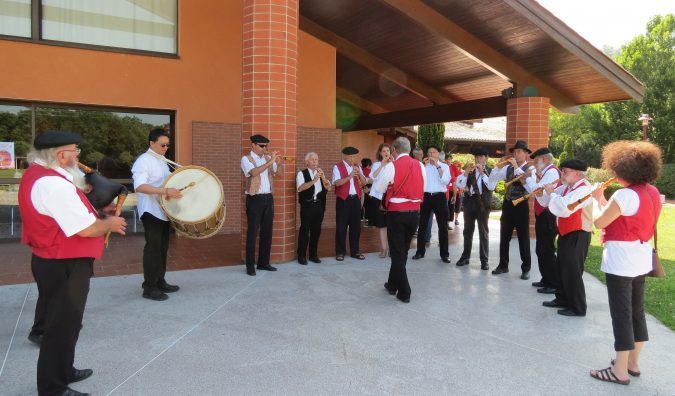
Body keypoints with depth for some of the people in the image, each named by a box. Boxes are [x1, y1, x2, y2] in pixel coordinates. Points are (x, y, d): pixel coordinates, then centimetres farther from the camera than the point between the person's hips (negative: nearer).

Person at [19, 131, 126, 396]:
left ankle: (62, 372, 41)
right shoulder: (55, 185, -27)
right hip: (64, 266, -11)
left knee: (63, 322, 24)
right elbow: (86, 229, -27)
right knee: (62, 325, 4)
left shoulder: (38, 174, 6)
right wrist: (110, 224, -9)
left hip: (51, 261, 11)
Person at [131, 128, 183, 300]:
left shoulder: (161, 161, 15)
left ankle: (160, 281, 23)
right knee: (153, 248, -6)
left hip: (164, 211, 9)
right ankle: (149, 288, 1)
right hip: (151, 211, -9)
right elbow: (139, 187, -26)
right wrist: (165, 191, -34)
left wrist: (174, 190, 11)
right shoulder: (143, 161, -14)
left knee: (163, 247, 13)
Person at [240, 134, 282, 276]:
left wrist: (278, 163, -5)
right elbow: (254, 172, -23)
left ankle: (263, 262, 22)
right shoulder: (246, 159, -5)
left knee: (267, 231, 11)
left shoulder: (267, 158, 11)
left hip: (268, 198, 6)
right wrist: (270, 162, -24)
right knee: (252, 232, -2)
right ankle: (250, 266, 5)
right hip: (254, 199, -6)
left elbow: (276, 173, 15)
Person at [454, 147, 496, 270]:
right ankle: (465, 257, 22)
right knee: (467, 231, 11)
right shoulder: (469, 170, 10)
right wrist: (466, 172, -12)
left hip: (483, 203, -3)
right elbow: (459, 185, -1)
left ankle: (484, 260, 8)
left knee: (483, 232, 2)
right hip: (469, 201, 3)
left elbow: (492, 186, -14)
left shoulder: (490, 171, 2)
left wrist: (482, 172, -18)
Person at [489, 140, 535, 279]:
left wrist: (516, 167, -27)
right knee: (504, 237, 11)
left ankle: (526, 268, 15)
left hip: (521, 206, -5)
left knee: (523, 238, 4)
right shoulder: (508, 168, 7)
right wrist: (499, 166, -12)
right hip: (507, 204, 5)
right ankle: (503, 265, 23)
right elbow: (492, 179, 3)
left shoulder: (530, 169, -7)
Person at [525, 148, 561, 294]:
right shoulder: (547, 172, 17)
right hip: (543, 215, 10)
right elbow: (536, 191, 18)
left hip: (548, 216, -10)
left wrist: (529, 178, -10)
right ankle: (546, 280, 26)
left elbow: (537, 190, -23)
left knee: (547, 250, -6)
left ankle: (555, 284, 0)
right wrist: (529, 181, 7)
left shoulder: (552, 172, -15)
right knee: (541, 250, 16)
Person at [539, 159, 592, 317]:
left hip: (578, 235, -9)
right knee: (562, 268, 18)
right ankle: (562, 299, 33)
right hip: (566, 233, 9)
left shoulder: (583, 189, -19)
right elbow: (547, 201, 14)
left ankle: (578, 307, 9)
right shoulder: (566, 187, 8)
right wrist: (542, 191, -5)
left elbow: (565, 208, -32)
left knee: (572, 271, -2)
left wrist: (551, 192, -21)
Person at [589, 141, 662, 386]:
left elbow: (599, 222, -15)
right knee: (636, 311, 17)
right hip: (641, 259, 9)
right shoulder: (653, 192, 6)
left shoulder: (625, 194, -22)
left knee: (621, 314, 0)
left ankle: (620, 371, 9)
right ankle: (633, 362, 30)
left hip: (620, 261, -9)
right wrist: (606, 202, 9)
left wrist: (597, 198, 0)